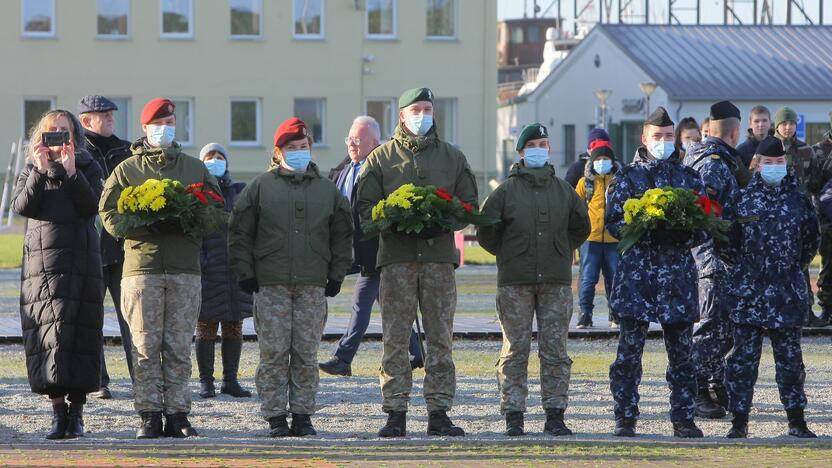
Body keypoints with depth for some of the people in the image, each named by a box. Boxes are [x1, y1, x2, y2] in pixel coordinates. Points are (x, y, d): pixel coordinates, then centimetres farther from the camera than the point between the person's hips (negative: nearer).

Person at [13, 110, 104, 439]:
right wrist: (40, 173, -15)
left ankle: (76, 411, -3)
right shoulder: (31, 170, 14)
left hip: (79, 262, -2)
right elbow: (22, 206, -3)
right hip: (40, 261, 2)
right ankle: (57, 409, -1)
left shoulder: (87, 168, 9)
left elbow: (91, 206, -7)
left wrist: (71, 174, -18)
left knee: (75, 332, -7)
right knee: (45, 334, -4)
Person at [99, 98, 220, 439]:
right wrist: (147, 226, -14)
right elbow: (109, 215, 1)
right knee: (146, 347, -3)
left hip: (185, 269, 2)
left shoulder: (196, 169, 15)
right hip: (142, 266, -1)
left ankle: (177, 414, 4)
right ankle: (149, 416, 0)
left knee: (179, 347, 1)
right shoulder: (126, 170, 9)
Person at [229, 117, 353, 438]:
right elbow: (240, 232, 5)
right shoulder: (261, 187, 6)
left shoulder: (327, 190, 13)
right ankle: (275, 417, 1)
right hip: (271, 285, -2)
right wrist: (245, 273, -1)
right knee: (273, 352, -4)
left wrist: (336, 275, 9)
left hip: (313, 285, 2)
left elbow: (342, 235, 17)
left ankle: (302, 415, 8)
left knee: (307, 354, 2)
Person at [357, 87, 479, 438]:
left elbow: (469, 205, 14)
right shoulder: (381, 158, 9)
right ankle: (395, 413, -1)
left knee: (441, 337, 1)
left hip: (439, 254, 2)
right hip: (397, 255, -2)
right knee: (395, 338, -4)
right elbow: (365, 207, 5)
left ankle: (439, 412, 4)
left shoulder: (452, 157, 15)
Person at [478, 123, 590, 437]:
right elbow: (486, 231, 5)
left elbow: (581, 227, 23)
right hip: (515, 282, -2)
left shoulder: (564, 191, 10)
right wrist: (510, 256, 7)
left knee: (555, 349, 2)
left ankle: (555, 415, 6)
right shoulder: (507, 190, 2)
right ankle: (513, 415, 2)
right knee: (515, 349, -1)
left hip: (556, 281, 2)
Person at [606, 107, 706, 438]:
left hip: (679, 274, 2)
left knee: (681, 350, 3)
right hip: (637, 272, -2)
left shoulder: (689, 178, 12)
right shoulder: (628, 177, 6)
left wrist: (684, 234, -11)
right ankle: (625, 419, 3)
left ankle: (683, 418, 9)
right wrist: (644, 231, -16)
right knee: (629, 349, -2)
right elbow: (613, 222, 0)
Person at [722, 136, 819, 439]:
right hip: (748, 292, -1)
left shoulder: (799, 200, 5)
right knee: (743, 356, 0)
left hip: (787, 292, 1)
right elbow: (728, 241, 8)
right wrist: (743, 266, 6)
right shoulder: (743, 200, 2)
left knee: (790, 357, 5)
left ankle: (796, 420, 13)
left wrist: (793, 267, 12)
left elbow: (810, 242, 16)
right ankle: (739, 420, 4)